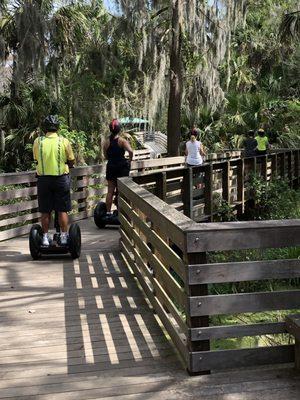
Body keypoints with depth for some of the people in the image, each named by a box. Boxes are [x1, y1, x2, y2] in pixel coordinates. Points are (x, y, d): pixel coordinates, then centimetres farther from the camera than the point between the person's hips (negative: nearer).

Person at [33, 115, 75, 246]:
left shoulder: (38, 141, -4)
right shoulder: (64, 141, -6)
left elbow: (36, 160, 5)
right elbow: (71, 162, 1)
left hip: (43, 179, 1)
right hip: (61, 178, -1)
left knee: (45, 211, 9)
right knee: (62, 210, 6)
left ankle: (45, 237, 15)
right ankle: (64, 237, 9)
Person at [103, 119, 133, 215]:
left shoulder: (106, 142, -1)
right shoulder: (122, 141, -10)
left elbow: (106, 156, 5)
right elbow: (130, 151, -25)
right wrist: (130, 160, -8)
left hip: (111, 167, 3)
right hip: (122, 167, -3)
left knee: (110, 191, 9)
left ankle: (108, 212, 11)